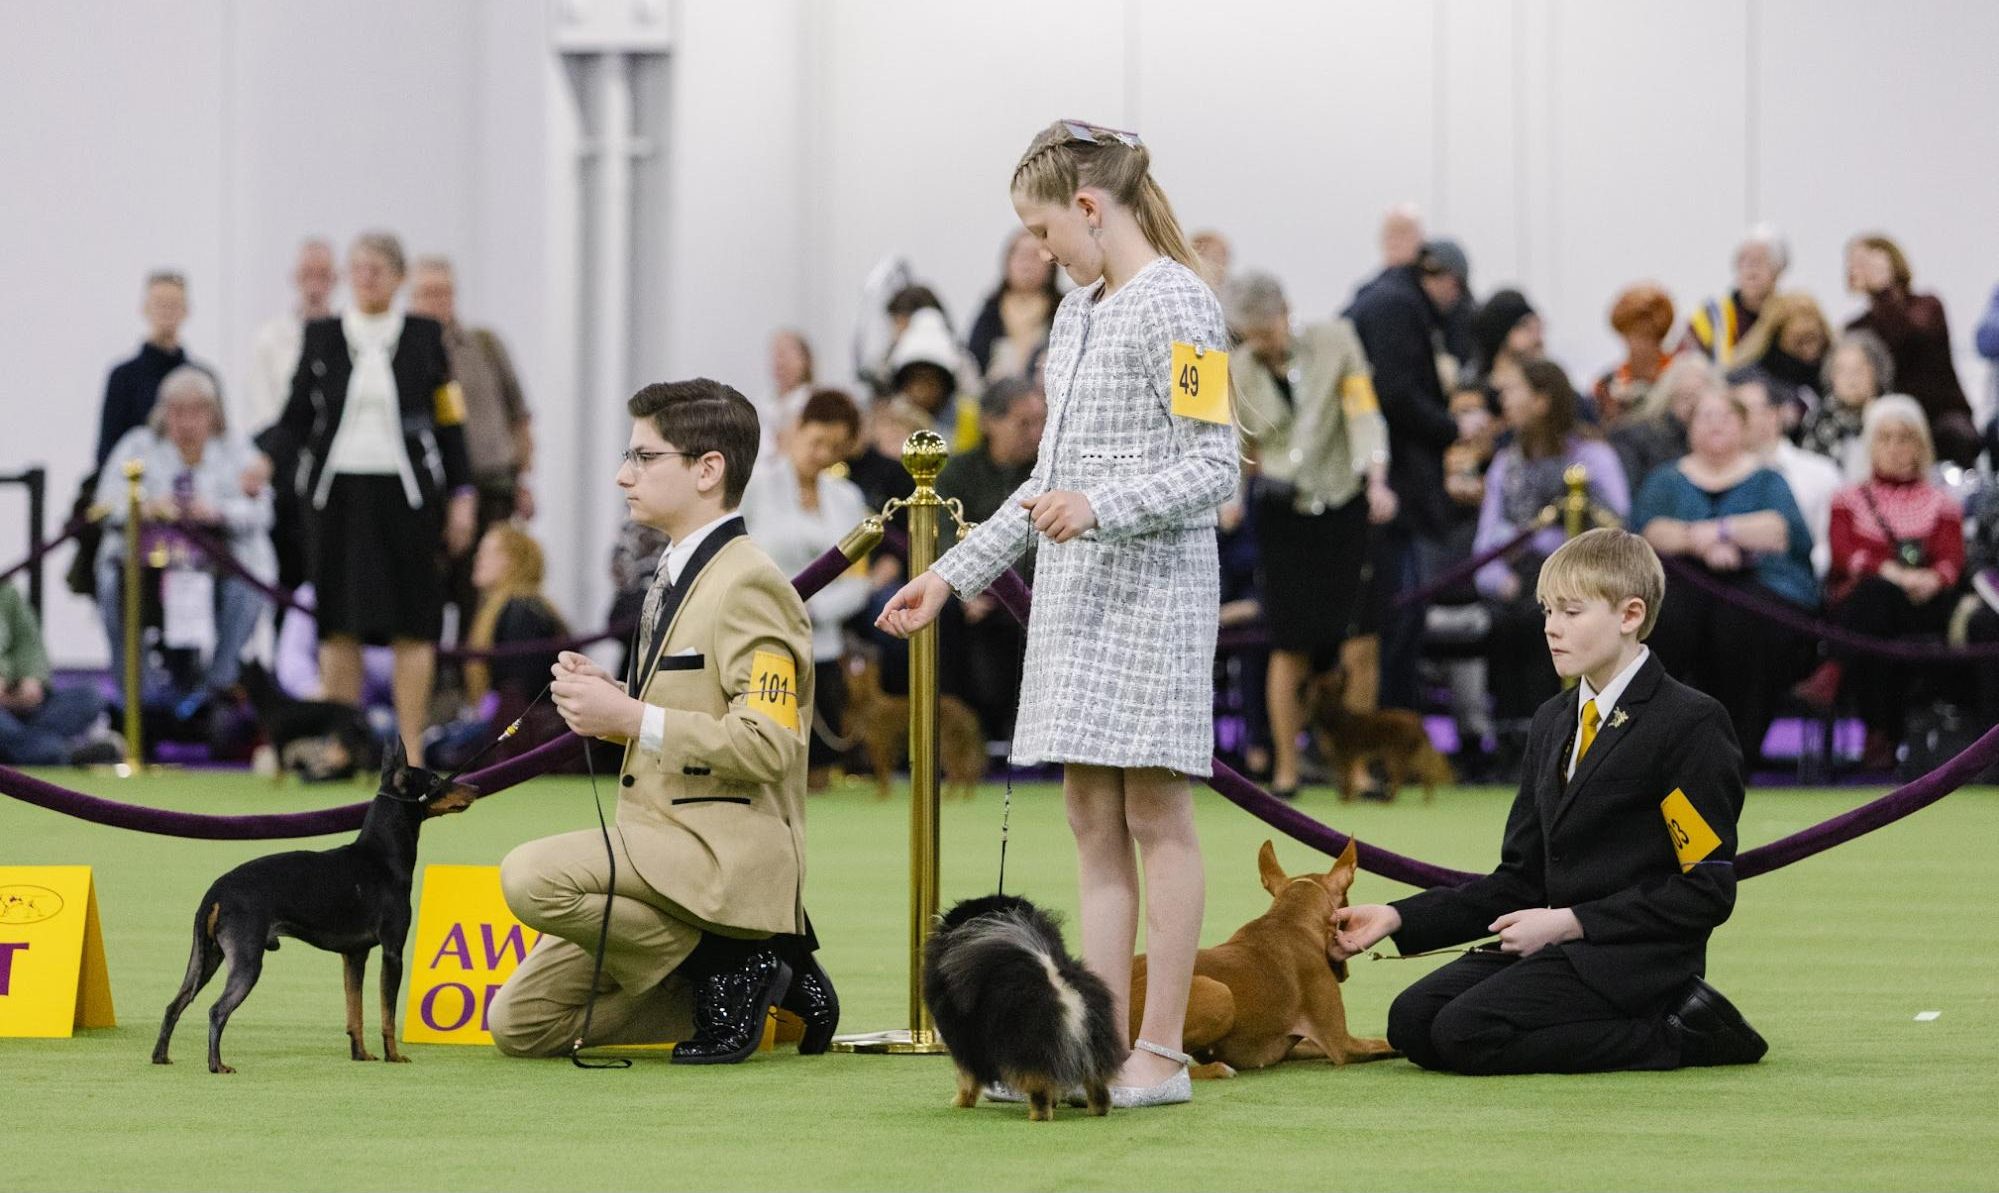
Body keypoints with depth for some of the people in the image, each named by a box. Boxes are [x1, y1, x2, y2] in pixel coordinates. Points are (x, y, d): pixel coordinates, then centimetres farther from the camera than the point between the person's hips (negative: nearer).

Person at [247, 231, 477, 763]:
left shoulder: (425, 336, 6)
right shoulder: (321, 336, 7)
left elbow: (449, 420, 7)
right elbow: (297, 417, 6)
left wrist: (461, 494, 2)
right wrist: (266, 457, -12)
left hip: (407, 493, -1)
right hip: (338, 491, 1)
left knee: (411, 624, -2)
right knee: (339, 624, 1)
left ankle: (411, 751, 3)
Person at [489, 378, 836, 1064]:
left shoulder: (748, 584, -12)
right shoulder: (676, 579, 19)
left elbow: (765, 744, -22)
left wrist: (630, 718, -20)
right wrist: (609, 700, 8)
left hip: (727, 849, -10)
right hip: (667, 844, 10)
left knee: (531, 877, -32)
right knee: (519, 1026, 5)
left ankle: (726, 969, -12)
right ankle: (726, 975, 11)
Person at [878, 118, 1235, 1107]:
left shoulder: (1175, 305, -10)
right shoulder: (1079, 311, 18)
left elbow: (1213, 468, -16)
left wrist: (1102, 507, -28)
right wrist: (953, 576, 23)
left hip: (1152, 584, -9)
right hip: (1074, 588, 9)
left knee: (1155, 814, -6)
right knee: (1092, 821, 6)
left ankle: (1162, 1053, -3)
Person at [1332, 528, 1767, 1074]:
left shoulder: (1691, 725, -9)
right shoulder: (1553, 722, 18)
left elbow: (1707, 888, -13)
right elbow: (1520, 879, 17)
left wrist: (1568, 923, -15)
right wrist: (1398, 919, 3)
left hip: (1633, 958, -9)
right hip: (1558, 946, 9)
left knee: (1467, 1033, -25)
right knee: (1412, 1020, -10)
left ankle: (1680, 1034, -10)